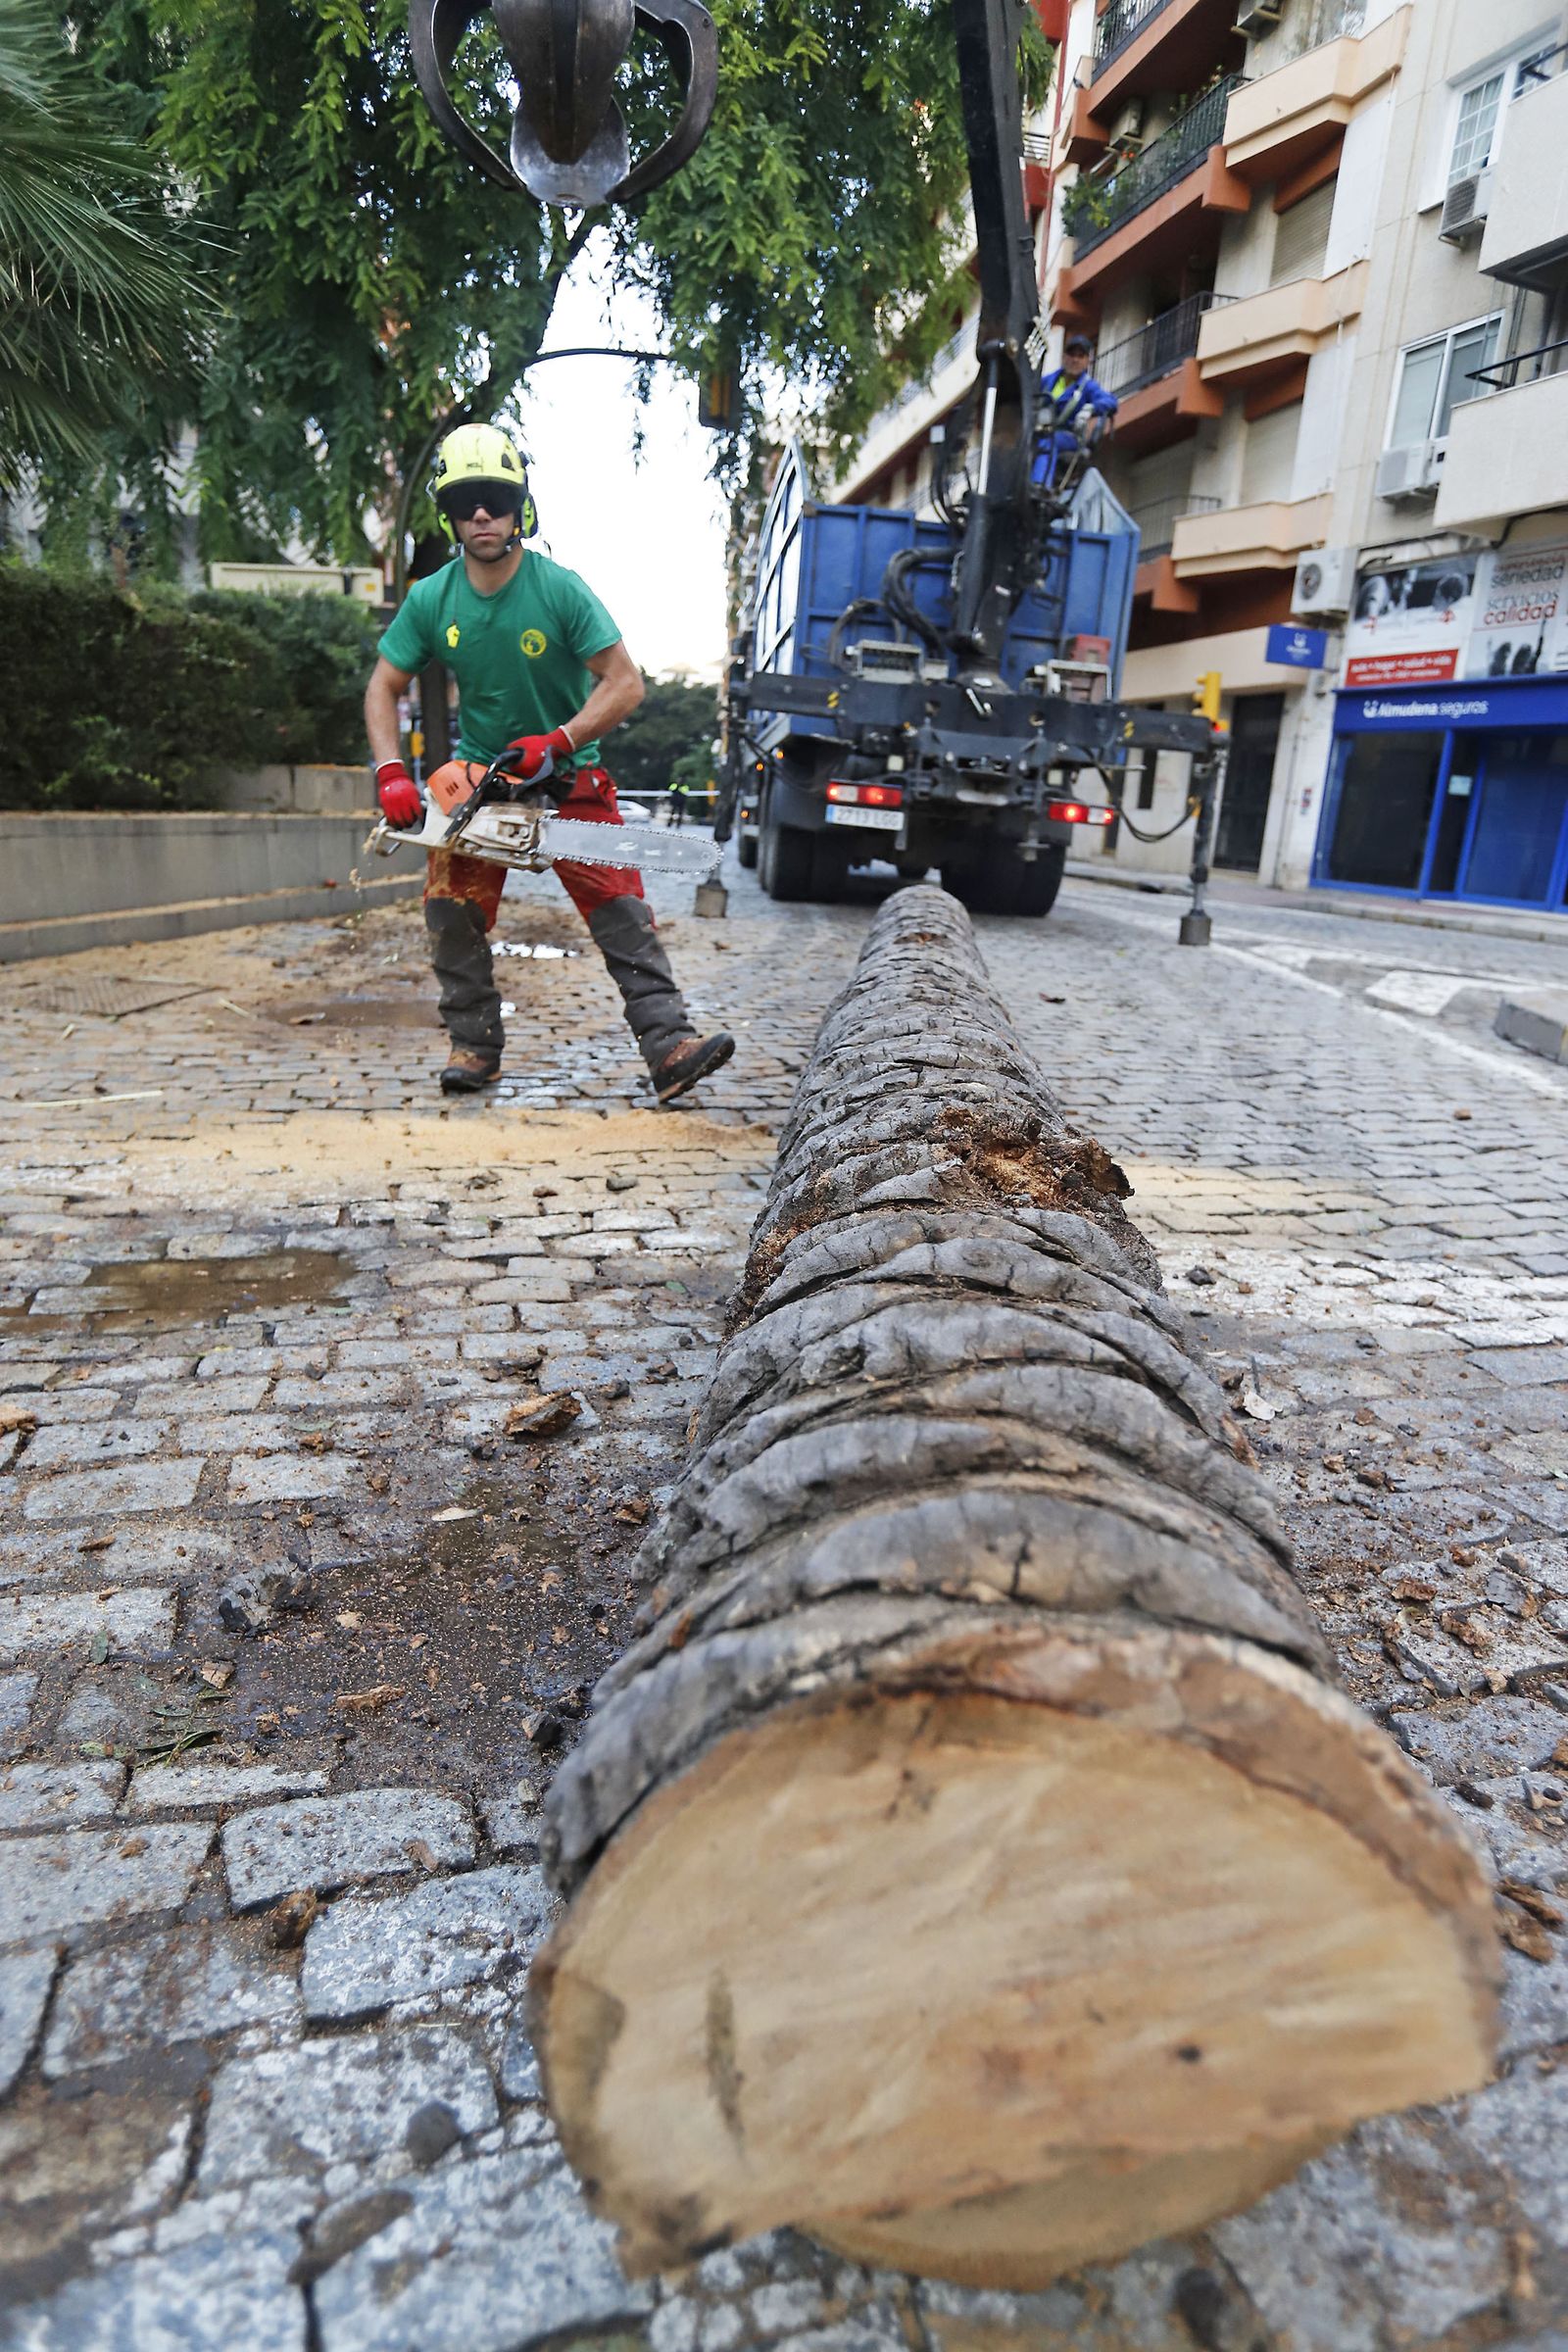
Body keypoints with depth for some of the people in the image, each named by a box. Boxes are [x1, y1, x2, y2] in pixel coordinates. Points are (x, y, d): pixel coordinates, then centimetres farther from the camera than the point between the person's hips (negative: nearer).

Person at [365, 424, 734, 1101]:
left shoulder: (561, 589, -16)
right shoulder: (430, 600, -6)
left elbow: (625, 683, -17)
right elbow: (383, 689, 1)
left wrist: (555, 742, -26)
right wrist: (391, 774, -14)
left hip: (567, 773, -3)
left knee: (620, 909, -14)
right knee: (451, 912, -3)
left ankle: (669, 1048, -19)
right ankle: (474, 1046, 11)